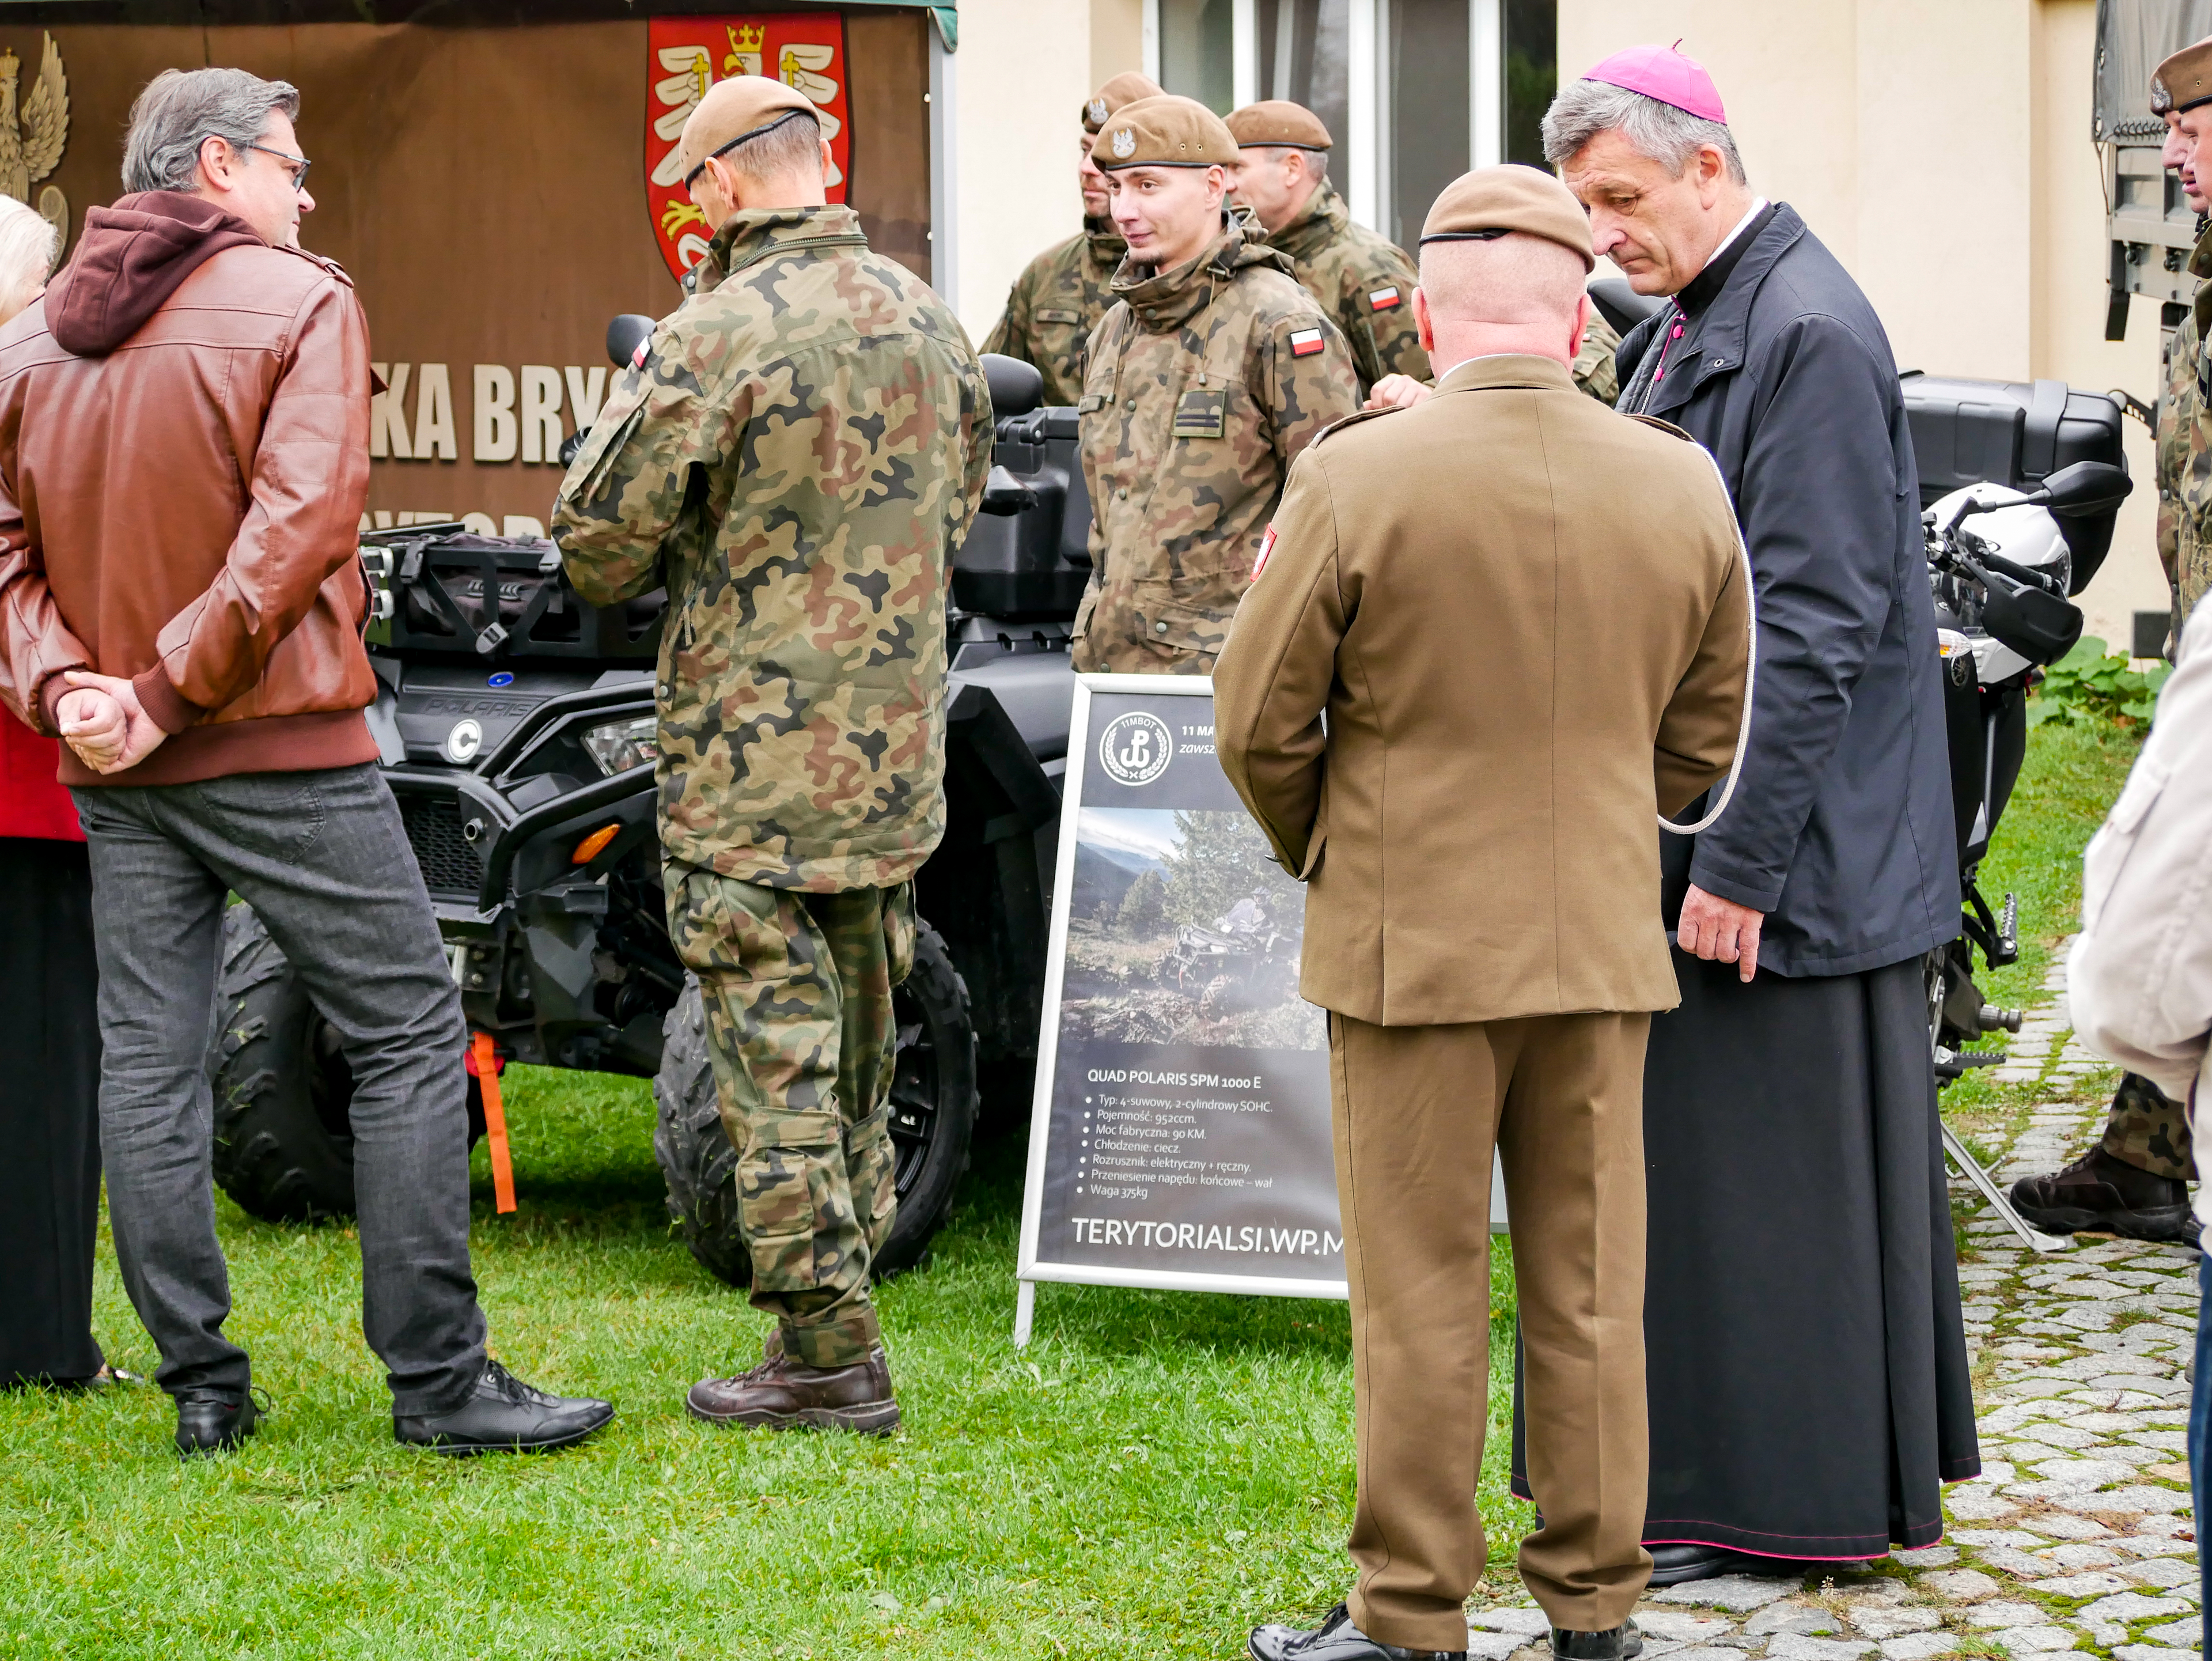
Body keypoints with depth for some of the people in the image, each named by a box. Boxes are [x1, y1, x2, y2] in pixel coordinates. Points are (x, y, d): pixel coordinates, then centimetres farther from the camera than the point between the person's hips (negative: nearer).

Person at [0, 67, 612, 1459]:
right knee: (410, 1035, 1)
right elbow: (302, 522, -18)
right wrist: (171, 690, -16)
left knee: (147, 1065, 9)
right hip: (280, 749, -6)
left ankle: (201, 1387, 11)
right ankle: (438, 1380, -1)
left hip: (116, 769, 6)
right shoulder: (299, 303, -7)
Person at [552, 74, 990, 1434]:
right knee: (857, 1053, 16)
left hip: (752, 767, -7)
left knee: (778, 1063, -1)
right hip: (895, 758, 7)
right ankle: (837, 1312, 24)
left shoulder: (714, 338, -17)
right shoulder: (930, 323, 6)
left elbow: (602, 545, -13)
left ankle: (829, 1359, 1)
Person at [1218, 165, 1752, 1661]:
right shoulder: (1684, 489, -1)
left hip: (1413, 948, -3)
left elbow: (1261, 725, -6)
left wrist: (1328, 860, 13)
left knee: (1423, 1300, 4)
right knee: (1591, 1294, 11)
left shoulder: (1357, 478, -13)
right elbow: (1704, 738, 9)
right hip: (1606, 948, 3)